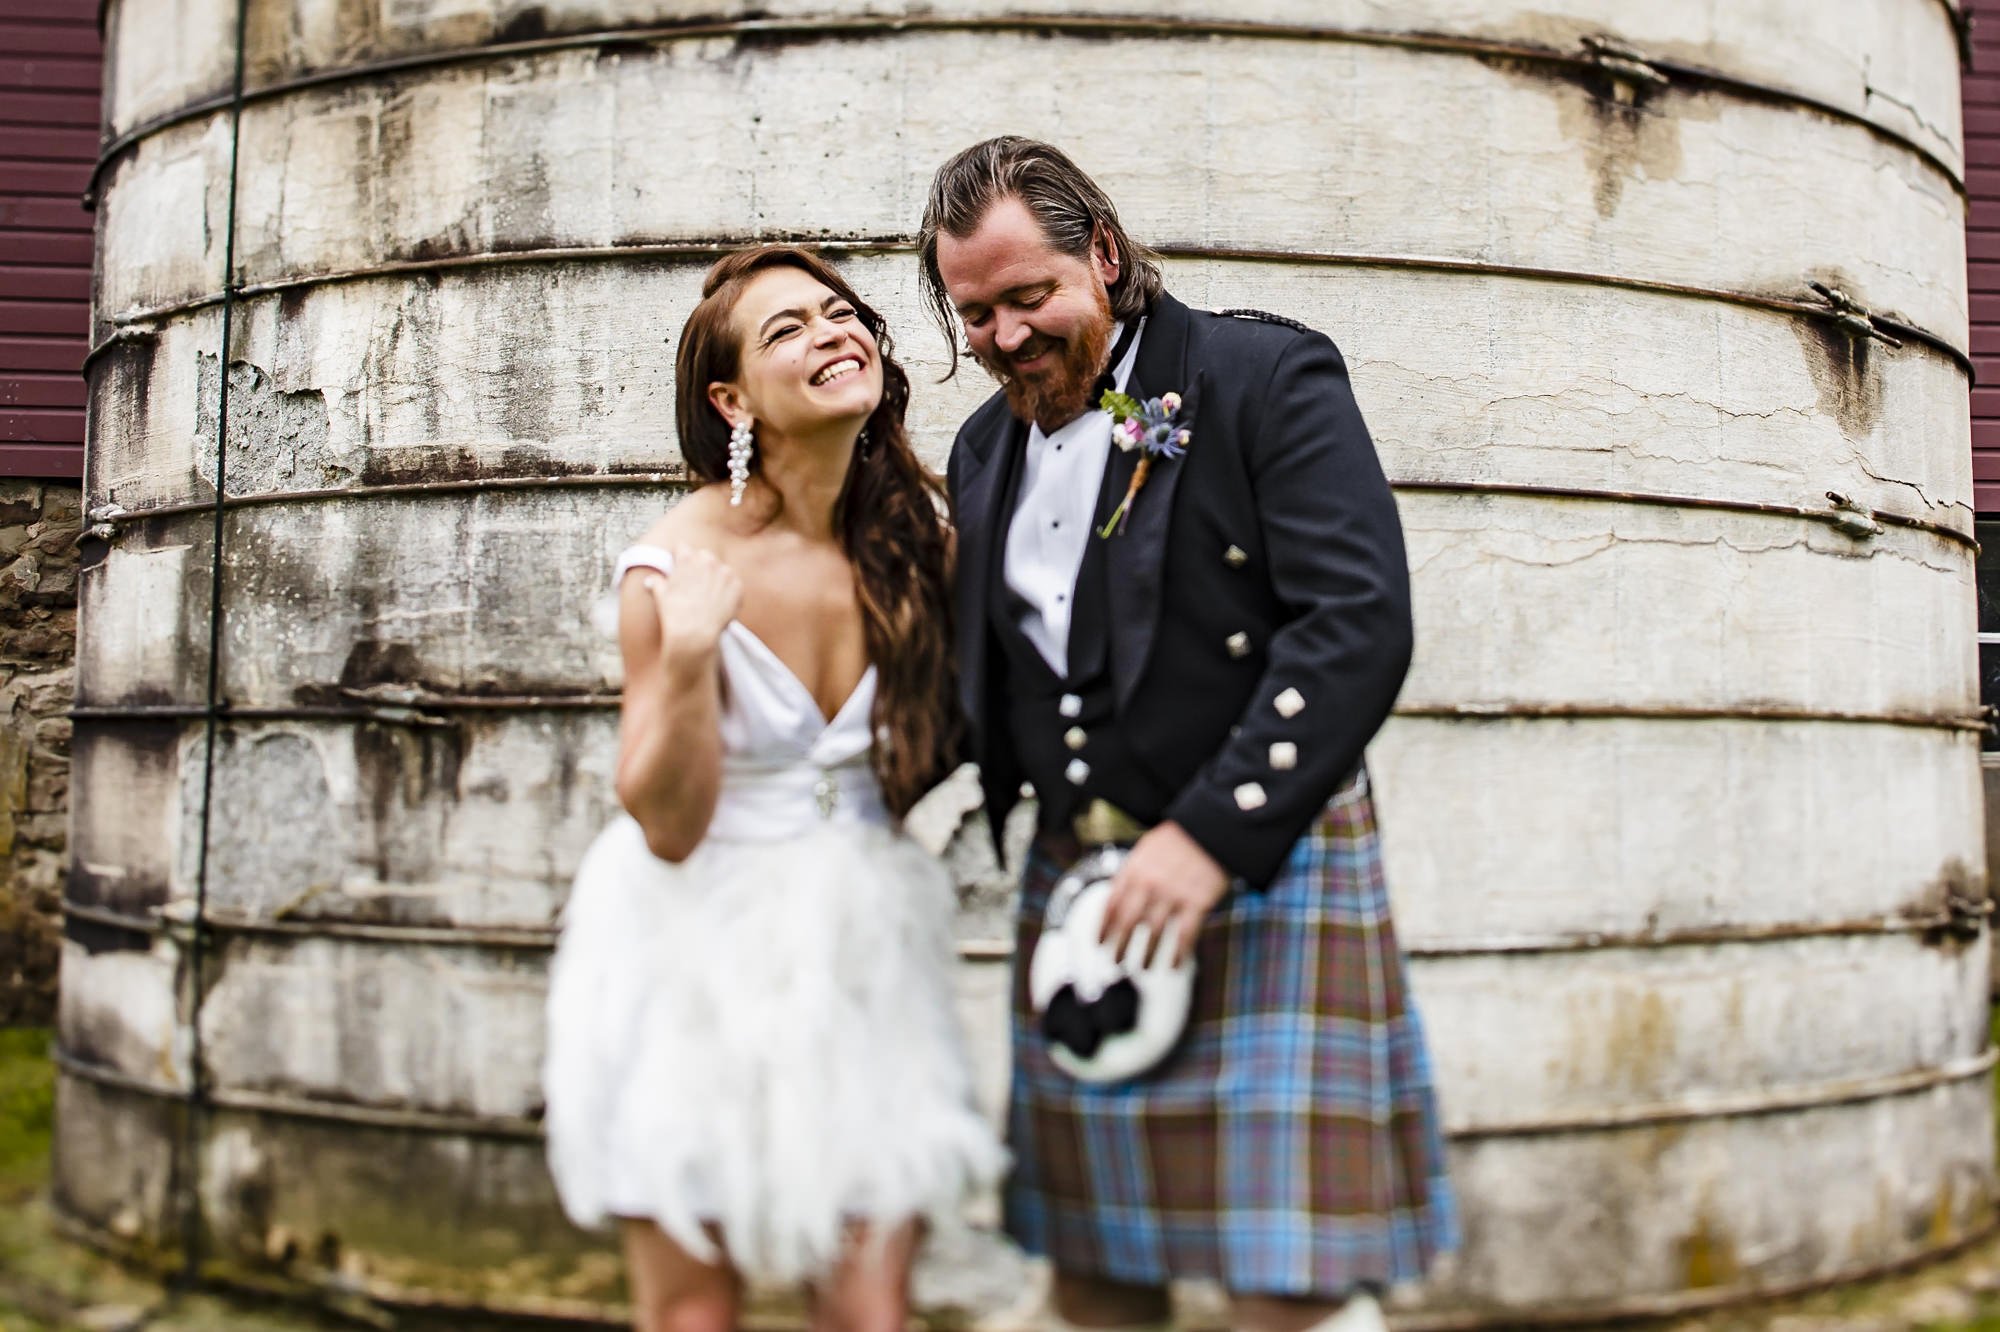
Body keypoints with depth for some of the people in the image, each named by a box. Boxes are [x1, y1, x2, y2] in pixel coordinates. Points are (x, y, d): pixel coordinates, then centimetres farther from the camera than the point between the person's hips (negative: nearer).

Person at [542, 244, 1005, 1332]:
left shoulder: (919, 529, -3)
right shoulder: (677, 566, -15)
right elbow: (668, 824, -12)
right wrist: (687, 658, -26)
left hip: (859, 943, 3)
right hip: (699, 947, -3)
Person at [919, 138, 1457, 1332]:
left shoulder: (1265, 375, -5)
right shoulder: (989, 446, 15)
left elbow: (1361, 623, -15)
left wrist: (1215, 832, -21)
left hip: (1261, 863, -5)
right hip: (1074, 875, 6)